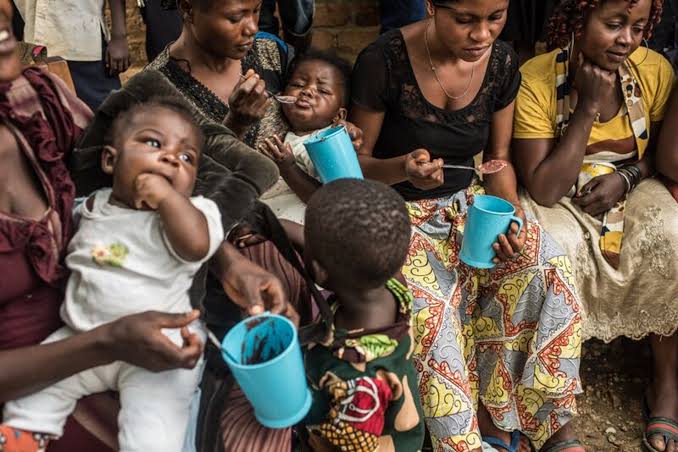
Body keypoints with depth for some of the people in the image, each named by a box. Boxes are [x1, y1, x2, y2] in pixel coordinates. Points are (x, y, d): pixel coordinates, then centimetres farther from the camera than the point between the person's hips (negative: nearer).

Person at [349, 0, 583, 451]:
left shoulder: (503, 63, -4)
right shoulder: (384, 60, -18)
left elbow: (499, 159, 7)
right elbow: (357, 162, -8)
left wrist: (508, 214, -13)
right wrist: (402, 168, -30)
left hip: (469, 200, 4)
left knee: (547, 268, -21)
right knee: (433, 305, -32)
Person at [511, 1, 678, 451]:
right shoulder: (536, 80, -21)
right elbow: (544, 190, -24)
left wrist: (627, 176, -14)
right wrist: (588, 107, -28)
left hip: (631, 193, 4)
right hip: (560, 204, -3)